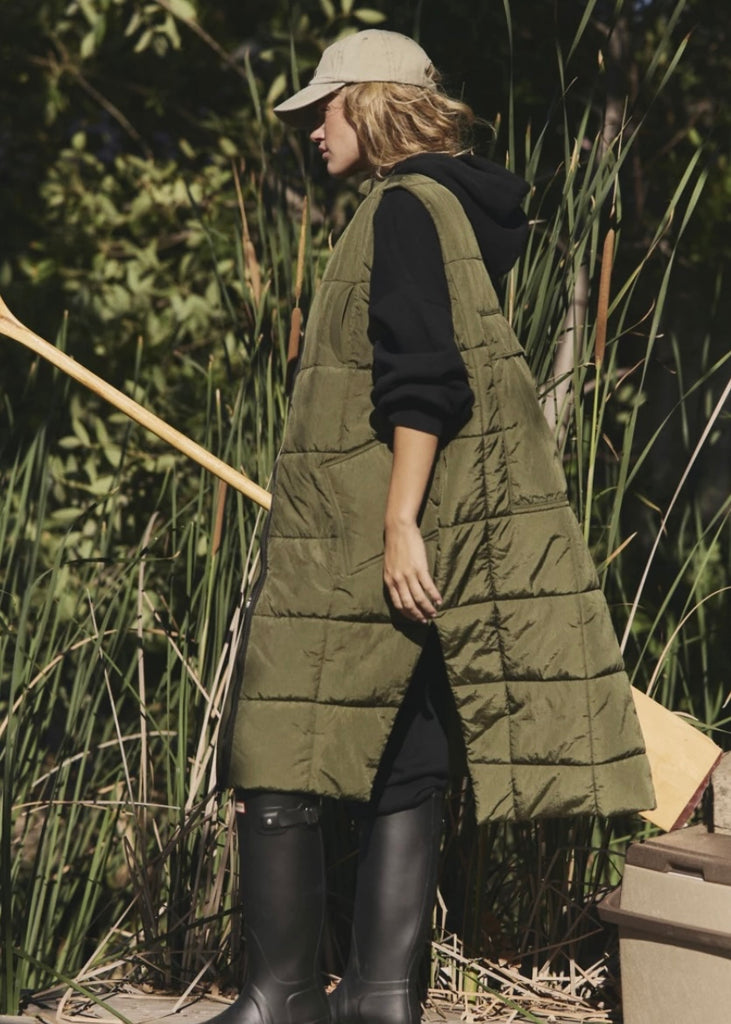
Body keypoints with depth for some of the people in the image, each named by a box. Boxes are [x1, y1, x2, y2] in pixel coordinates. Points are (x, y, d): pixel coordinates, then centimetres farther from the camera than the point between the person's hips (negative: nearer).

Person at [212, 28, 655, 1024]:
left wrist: (400, 522, -23)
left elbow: (423, 381, -20)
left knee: (279, 758, -2)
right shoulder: (455, 209, 20)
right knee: (400, 767, 8)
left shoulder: (403, 207, -10)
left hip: (361, 536, -10)